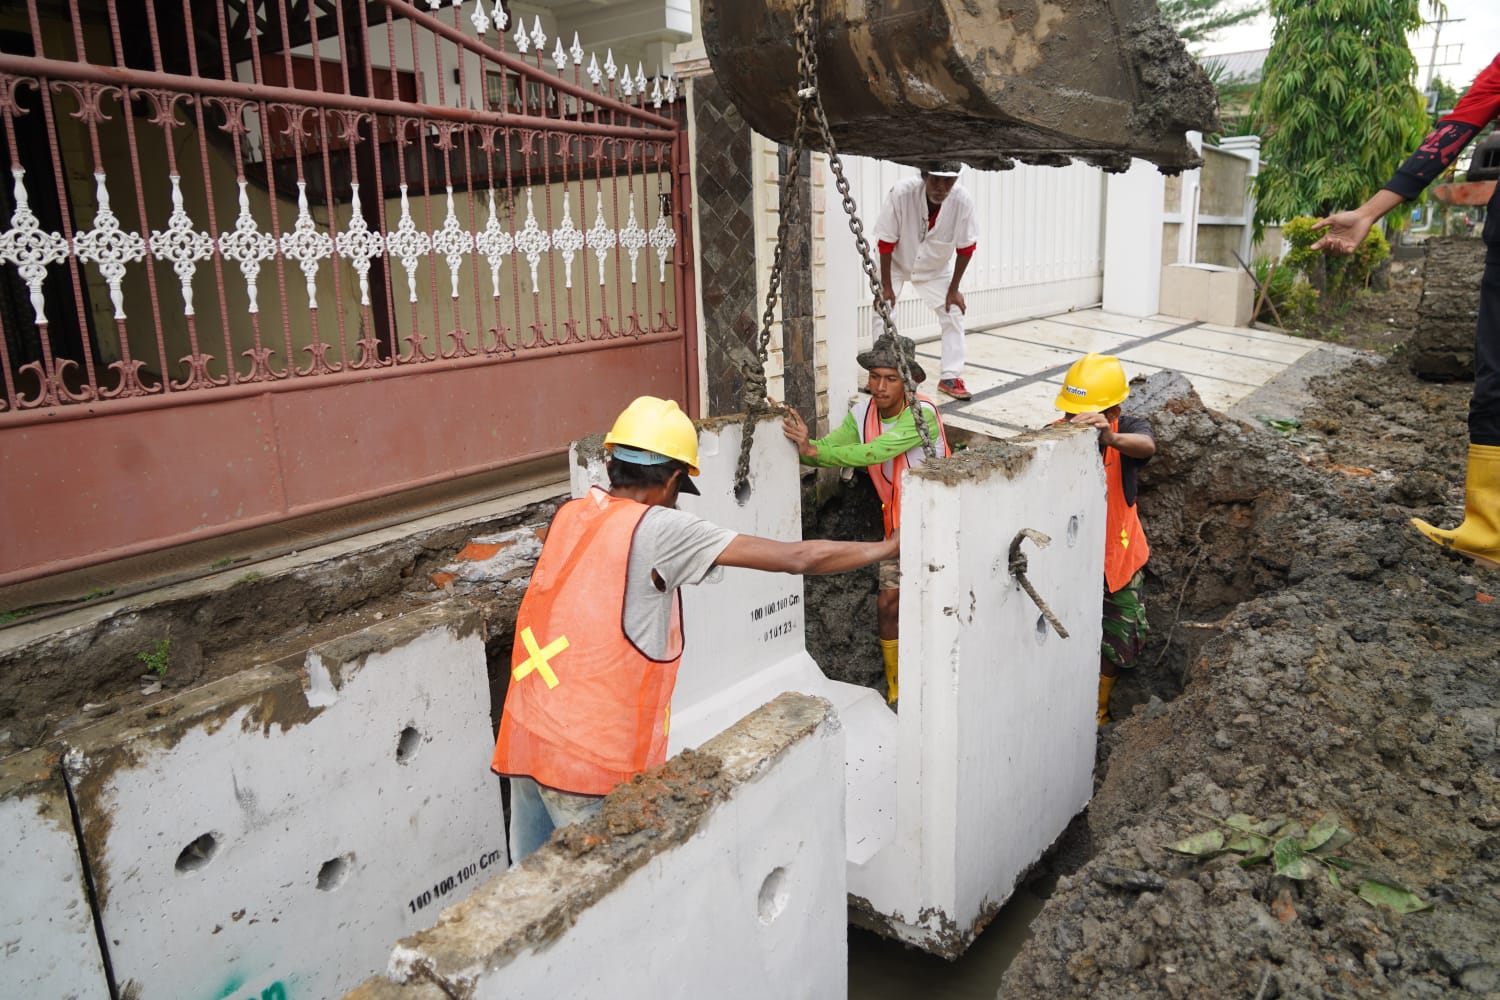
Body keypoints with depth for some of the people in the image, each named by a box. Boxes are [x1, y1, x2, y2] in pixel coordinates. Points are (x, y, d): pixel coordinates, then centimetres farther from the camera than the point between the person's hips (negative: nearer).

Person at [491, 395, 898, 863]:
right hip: (590, 756, -7)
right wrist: (888, 547, 1)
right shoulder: (658, 529, -13)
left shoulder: (570, 515, 5)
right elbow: (796, 558, -11)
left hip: (523, 735, 7)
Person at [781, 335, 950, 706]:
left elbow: (875, 452, -37)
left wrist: (813, 449, -42)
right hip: (899, 521, 6)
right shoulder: (862, 413, -5)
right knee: (888, 601, 4)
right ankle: (894, 690, 22)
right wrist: (802, 446, -33)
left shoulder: (923, 415, -26)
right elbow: (829, 449, -11)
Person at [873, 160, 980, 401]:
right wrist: (886, 286, -18)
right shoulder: (901, 193, -35)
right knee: (882, 313, -9)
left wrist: (953, 289, -10)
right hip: (896, 263, -2)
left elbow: (965, 248, -15)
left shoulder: (962, 201, -30)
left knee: (954, 315, -3)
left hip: (936, 268, 2)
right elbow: (885, 242, -23)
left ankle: (950, 378, 7)